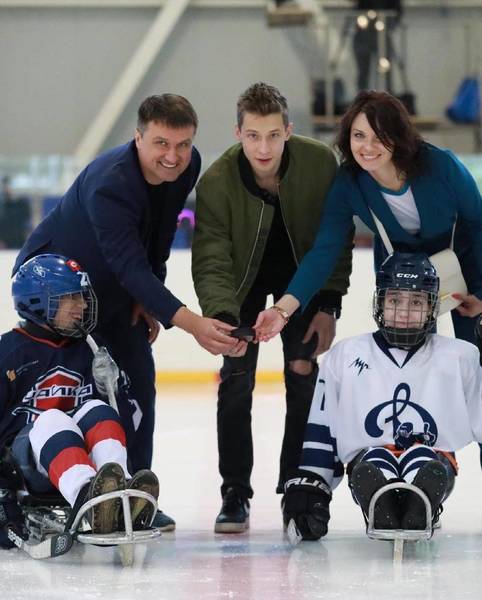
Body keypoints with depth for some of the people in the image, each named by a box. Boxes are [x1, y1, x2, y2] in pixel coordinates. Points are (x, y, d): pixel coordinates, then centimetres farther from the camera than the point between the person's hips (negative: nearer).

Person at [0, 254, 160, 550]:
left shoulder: (82, 351, 15)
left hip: (77, 450, 5)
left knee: (97, 411, -24)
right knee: (51, 419, -35)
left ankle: (120, 498, -52)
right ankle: (85, 497, -67)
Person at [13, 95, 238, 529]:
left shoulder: (188, 165, -13)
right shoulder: (108, 183, -37)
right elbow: (131, 267, -43)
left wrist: (147, 299, -2)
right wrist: (191, 324, -50)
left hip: (114, 290, 7)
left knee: (139, 380, 3)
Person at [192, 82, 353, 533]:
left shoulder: (320, 164, -28)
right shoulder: (217, 182, -32)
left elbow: (338, 238, -14)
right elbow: (211, 263, -31)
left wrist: (329, 307, -17)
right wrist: (223, 319, -48)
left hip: (302, 273, 1)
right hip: (244, 276, -1)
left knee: (304, 376, -4)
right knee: (236, 377, -8)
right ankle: (235, 494, -1)